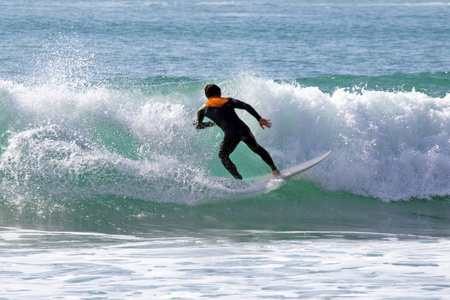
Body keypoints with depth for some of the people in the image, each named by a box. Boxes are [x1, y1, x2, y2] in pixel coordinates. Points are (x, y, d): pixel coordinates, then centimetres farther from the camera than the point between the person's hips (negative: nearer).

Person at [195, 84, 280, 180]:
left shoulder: (203, 109, 16)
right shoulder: (228, 101, 19)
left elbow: (197, 126, 22)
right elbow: (246, 106, 6)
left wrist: (211, 123, 40)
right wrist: (259, 119, 4)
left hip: (231, 134, -3)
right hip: (244, 130, 3)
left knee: (223, 156, 23)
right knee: (257, 149, 31)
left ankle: (239, 179, 14)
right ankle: (274, 169, 36)